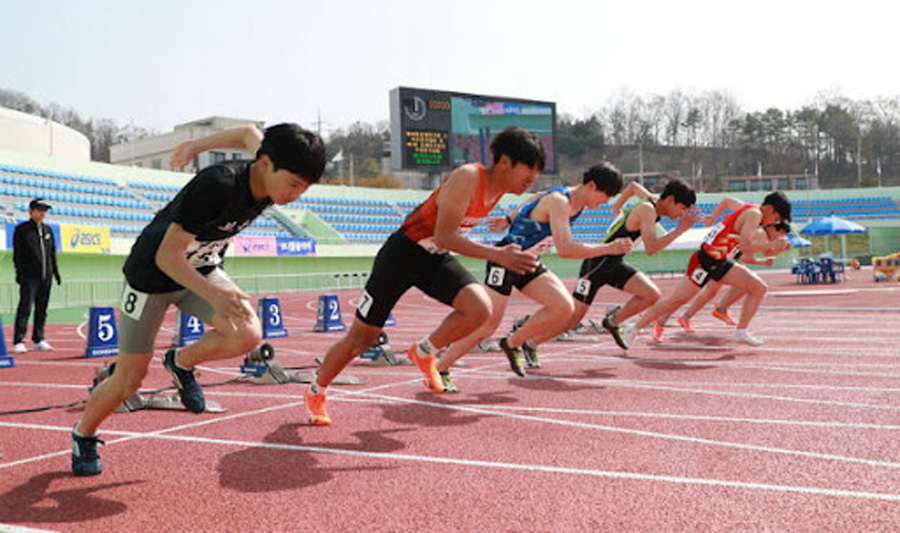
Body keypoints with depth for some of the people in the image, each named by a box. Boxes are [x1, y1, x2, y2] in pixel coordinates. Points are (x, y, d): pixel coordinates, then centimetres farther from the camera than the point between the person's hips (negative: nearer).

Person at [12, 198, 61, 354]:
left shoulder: (48, 230, 16)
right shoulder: (21, 230, -1)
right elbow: (17, 255, -5)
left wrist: (56, 271, 14)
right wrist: (20, 274, -12)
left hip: (46, 277, 6)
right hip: (29, 277, -5)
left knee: (42, 310, 8)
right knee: (25, 308, -8)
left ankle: (38, 340, 15)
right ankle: (18, 341, -6)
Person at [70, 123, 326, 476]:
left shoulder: (270, 176, -17)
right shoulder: (217, 186, -37)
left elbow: (249, 133, 5)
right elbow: (167, 255, -31)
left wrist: (197, 146, 13)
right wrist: (214, 295, -42)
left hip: (202, 271, 5)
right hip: (151, 273, -5)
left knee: (248, 335, -21)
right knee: (129, 379, 3)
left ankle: (181, 363, 9)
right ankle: (83, 434, 34)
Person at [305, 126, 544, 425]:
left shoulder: (500, 189, -1)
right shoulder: (468, 177, -26)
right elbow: (443, 236, -34)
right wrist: (497, 255, -39)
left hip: (436, 259, 7)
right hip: (404, 252, -6)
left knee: (480, 309, -20)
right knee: (362, 337, 3)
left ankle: (424, 353, 6)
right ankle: (316, 391, 28)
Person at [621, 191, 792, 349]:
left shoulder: (746, 208, 11)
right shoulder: (754, 214, -16)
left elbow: (727, 201, 32)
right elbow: (745, 246, -29)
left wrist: (714, 216, 42)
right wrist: (770, 245, -20)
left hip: (721, 262, 10)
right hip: (706, 260, -10)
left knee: (759, 288, 3)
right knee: (676, 300, -7)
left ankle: (741, 332, 4)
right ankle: (635, 327, 3)